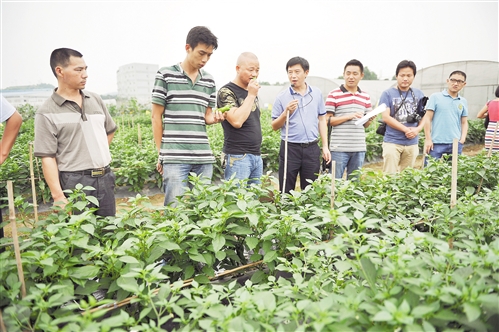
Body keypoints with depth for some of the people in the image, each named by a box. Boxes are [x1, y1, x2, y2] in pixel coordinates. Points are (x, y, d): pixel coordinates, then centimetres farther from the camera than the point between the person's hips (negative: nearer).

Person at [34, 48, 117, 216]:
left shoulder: (95, 99, 8)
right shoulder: (47, 113, -8)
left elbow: (110, 130, 22)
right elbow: (47, 157, -11)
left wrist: (97, 155, 11)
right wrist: (58, 196, -16)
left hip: (105, 178, 5)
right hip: (75, 183, -5)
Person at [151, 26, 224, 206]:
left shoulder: (209, 80, 12)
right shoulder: (165, 74, -1)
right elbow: (156, 116, 1)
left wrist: (214, 118, -6)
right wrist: (160, 153, 0)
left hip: (204, 157, 5)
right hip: (174, 157, -4)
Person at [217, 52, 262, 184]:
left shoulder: (252, 92, 17)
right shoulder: (226, 91, -7)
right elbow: (236, 121, -20)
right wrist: (251, 95, -13)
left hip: (256, 156, 8)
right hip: (238, 157, -7)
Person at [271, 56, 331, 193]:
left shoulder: (317, 93, 5)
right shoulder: (282, 97, -2)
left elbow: (321, 120, 11)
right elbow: (274, 126, 1)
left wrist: (325, 146, 6)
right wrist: (286, 112, -17)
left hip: (312, 148, 2)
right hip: (290, 147, -2)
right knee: (286, 191, 6)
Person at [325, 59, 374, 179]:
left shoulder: (365, 97, 13)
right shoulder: (334, 95, -2)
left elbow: (365, 124, 16)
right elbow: (327, 121, -7)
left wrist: (370, 120, -6)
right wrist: (348, 116, -16)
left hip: (359, 148, 5)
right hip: (339, 148, -4)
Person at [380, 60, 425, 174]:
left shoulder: (419, 94, 11)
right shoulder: (388, 94, -2)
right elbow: (385, 117, -9)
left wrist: (417, 129, -6)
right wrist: (406, 129, -13)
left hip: (412, 143, 4)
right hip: (392, 142, -4)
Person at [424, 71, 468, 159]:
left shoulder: (463, 102, 13)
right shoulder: (435, 97, 0)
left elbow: (464, 123, 16)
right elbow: (428, 119, -3)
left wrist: (463, 139, 0)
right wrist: (428, 139, -8)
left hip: (456, 144, 4)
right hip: (436, 143, -4)